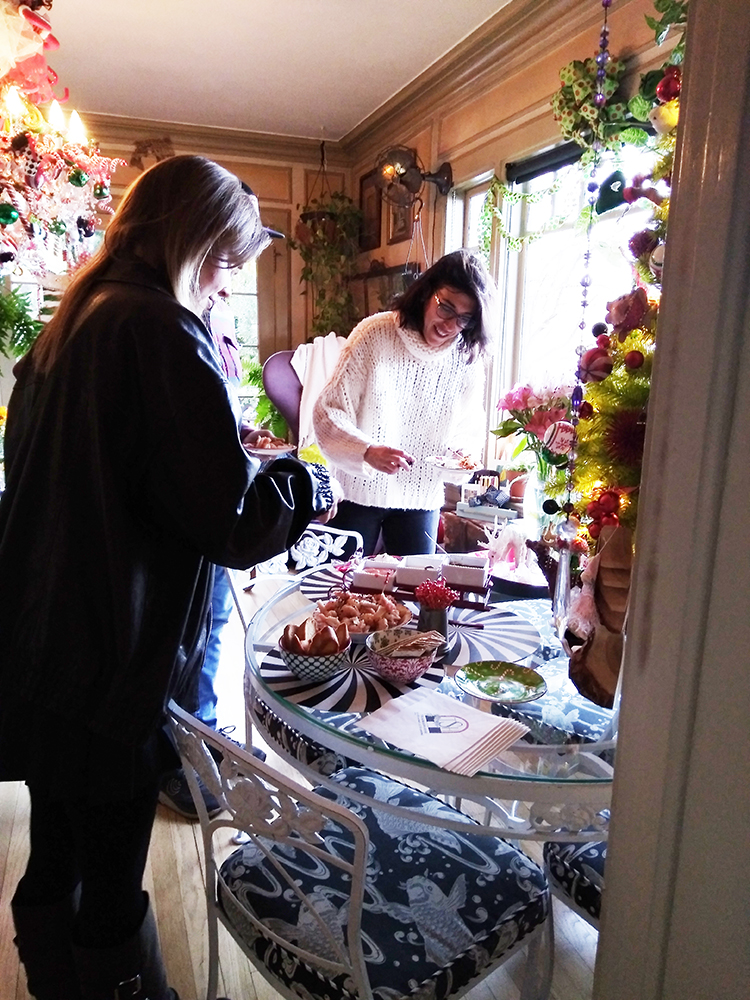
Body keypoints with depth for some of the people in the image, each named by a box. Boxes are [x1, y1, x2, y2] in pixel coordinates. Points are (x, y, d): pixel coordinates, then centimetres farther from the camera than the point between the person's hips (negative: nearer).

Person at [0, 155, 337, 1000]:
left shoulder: (70, 323, 10)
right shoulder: (163, 329, -17)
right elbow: (233, 518, -22)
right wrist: (310, 484, -3)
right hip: (111, 665, -9)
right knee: (111, 891, 12)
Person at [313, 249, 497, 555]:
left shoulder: (468, 359, -3)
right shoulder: (375, 333, -14)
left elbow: (469, 430, 8)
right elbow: (327, 412, -15)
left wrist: (459, 456, -14)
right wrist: (368, 451, -31)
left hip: (420, 499, 3)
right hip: (358, 492, -2)